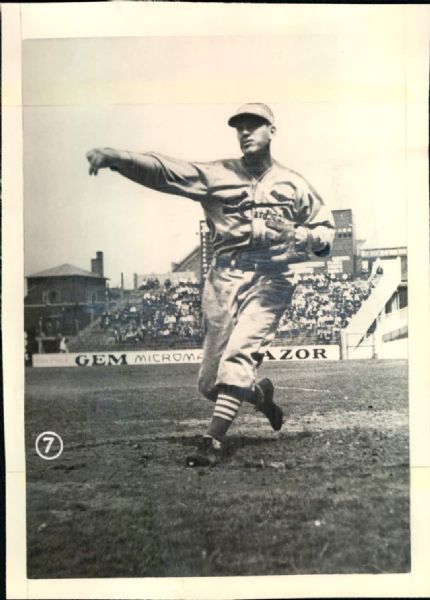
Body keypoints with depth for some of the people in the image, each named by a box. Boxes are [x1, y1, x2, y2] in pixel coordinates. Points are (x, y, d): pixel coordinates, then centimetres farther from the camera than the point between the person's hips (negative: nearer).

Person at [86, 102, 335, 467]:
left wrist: (305, 236, -5)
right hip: (225, 276, 1)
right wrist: (115, 157, -18)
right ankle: (260, 393, 33)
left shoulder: (293, 184, 15)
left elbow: (327, 229, 19)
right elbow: (162, 170, -2)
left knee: (240, 352, -23)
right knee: (210, 384, 3)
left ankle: (213, 442, -17)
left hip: (272, 277, -1)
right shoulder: (216, 174, 11)